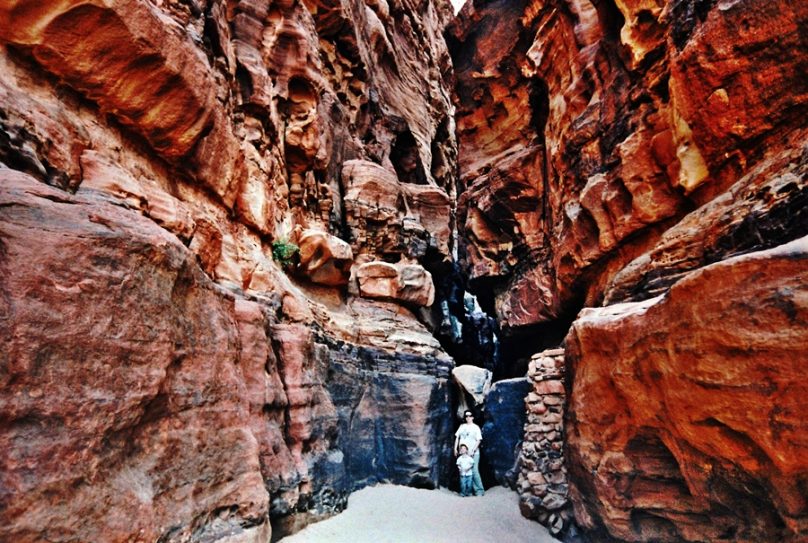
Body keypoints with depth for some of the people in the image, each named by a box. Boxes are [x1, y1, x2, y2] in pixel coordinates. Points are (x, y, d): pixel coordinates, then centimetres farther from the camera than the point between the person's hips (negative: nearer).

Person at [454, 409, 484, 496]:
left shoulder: (476, 427, 1)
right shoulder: (462, 426, 10)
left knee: (474, 471, -10)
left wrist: (473, 450, -13)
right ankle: (476, 489, 12)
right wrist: (455, 448, 4)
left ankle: (480, 490, 0)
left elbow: (479, 440, -4)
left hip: (473, 453, -4)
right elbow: (457, 437, 13)